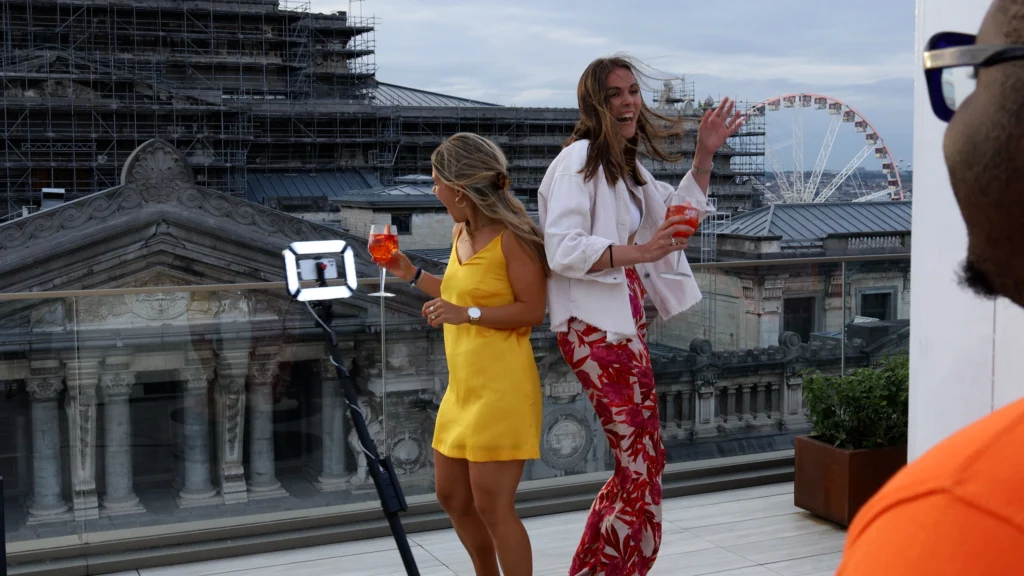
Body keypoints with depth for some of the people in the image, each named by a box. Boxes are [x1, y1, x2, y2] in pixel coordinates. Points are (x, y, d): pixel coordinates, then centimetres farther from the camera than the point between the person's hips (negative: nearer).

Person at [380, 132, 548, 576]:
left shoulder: (511, 238, -15)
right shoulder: (461, 233, 10)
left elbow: (532, 310, -17)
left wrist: (467, 315, -23)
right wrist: (412, 275, 17)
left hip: (501, 388, -9)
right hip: (463, 386, 9)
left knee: (492, 506, -4)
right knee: (452, 497, 17)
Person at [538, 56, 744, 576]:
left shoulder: (626, 166, 17)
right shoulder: (580, 158, -11)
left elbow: (676, 212, 28)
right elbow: (562, 249, -21)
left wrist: (704, 156, 16)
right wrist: (640, 252, -29)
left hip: (626, 322, 10)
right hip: (596, 328, -10)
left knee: (639, 463, 14)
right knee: (642, 464, -8)